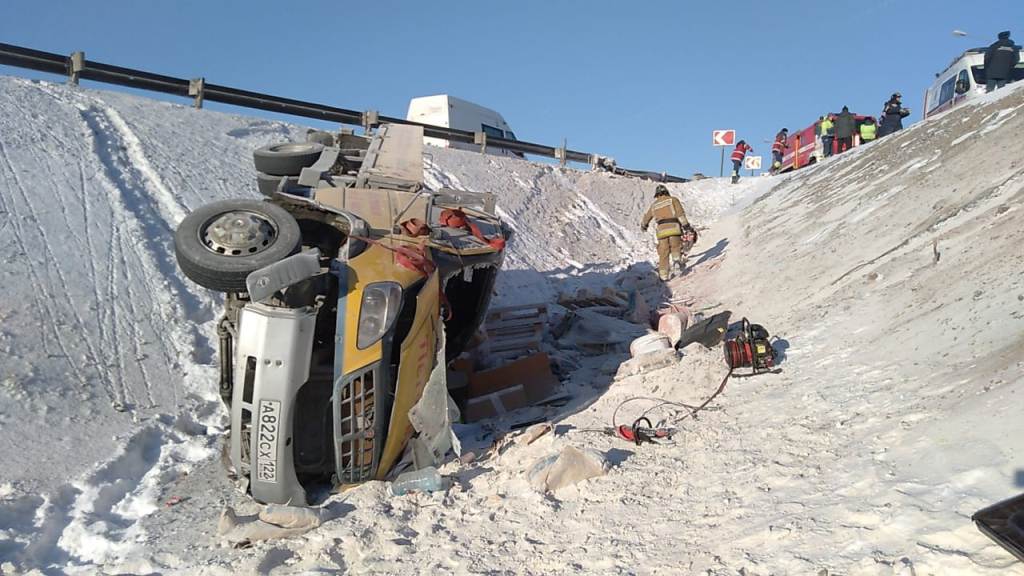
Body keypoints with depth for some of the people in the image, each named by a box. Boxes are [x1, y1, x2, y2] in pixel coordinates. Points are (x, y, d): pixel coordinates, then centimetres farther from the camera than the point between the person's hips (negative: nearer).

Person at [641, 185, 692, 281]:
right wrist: (686, 225, -6)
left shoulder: (654, 205, 21)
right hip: (674, 228, -2)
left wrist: (643, 225, 56)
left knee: (663, 255, 7)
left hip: (661, 231, 2)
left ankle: (663, 276, 7)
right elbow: (680, 213, -3)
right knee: (676, 247, 13)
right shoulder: (672, 200, 10)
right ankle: (678, 260, -17)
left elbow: (646, 217, 36)